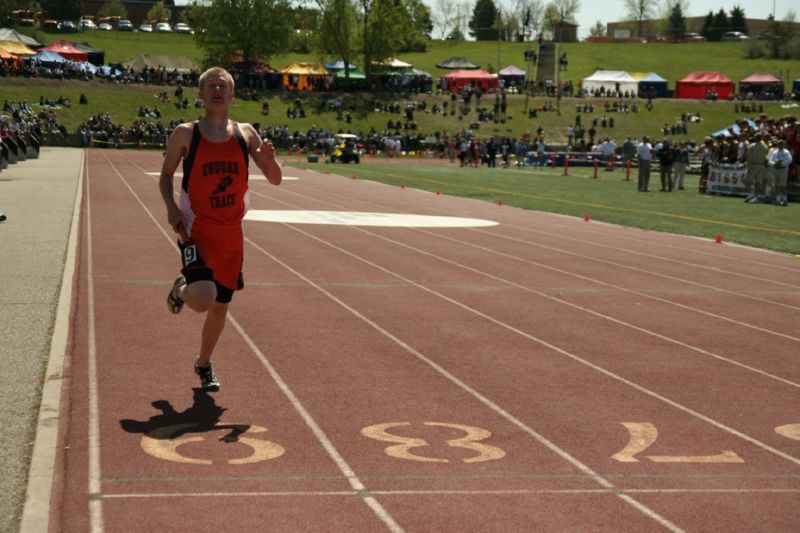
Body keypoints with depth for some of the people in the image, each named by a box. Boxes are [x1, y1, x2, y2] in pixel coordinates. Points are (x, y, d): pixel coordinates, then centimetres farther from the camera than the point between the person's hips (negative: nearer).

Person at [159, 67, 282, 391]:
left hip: (231, 233, 4)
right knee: (204, 300, -24)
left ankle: (203, 364, 36)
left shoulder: (245, 134, 5)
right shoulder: (186, 134, -2)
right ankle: (182, 289, 13)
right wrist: (171, 207, -11)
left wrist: (268, 159, -17)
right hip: (197, 230, -3)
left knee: (220, 307, 12)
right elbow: (165, 175, 7)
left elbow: (275, 180, 6)